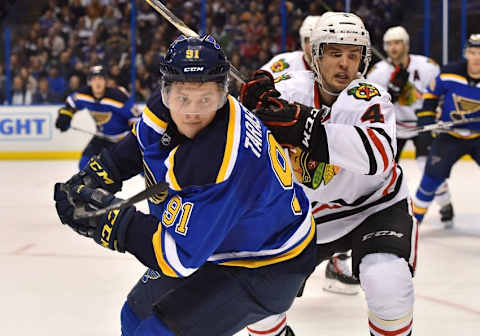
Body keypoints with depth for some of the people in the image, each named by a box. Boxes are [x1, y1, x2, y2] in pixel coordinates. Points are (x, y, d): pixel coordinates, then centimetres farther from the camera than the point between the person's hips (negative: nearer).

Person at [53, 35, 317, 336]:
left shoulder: (219, 162, -38)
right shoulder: (168, 106, -13)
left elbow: (179, 255, -33)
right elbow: (139, 144, 13)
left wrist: (106, 219, -28)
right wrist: (98, 175, 3)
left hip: (266, 268, -9)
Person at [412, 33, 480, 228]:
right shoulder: (450, 73, -13)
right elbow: (431, 93, 5)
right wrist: (426, 115, -5)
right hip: (450, 136, 0)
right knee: (433, 174, -7)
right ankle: (415, 217, 8)